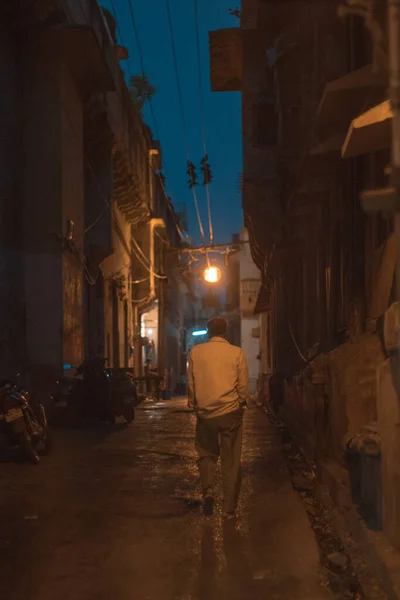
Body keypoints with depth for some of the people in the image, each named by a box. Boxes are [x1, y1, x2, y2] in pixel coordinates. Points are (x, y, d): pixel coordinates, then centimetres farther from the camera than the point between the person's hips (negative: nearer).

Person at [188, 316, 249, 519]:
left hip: (205, 412, 1)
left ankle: (208, 491, -5)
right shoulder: (236, 353, -3)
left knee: (207, 454, 18)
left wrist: (193, 404, 18)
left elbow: (191, 383, 4)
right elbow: (244, 385, -2)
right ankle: (229, 508, 9)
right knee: (231, 461, 6)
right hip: (230, 411, -1)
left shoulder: (196, 352, -1)